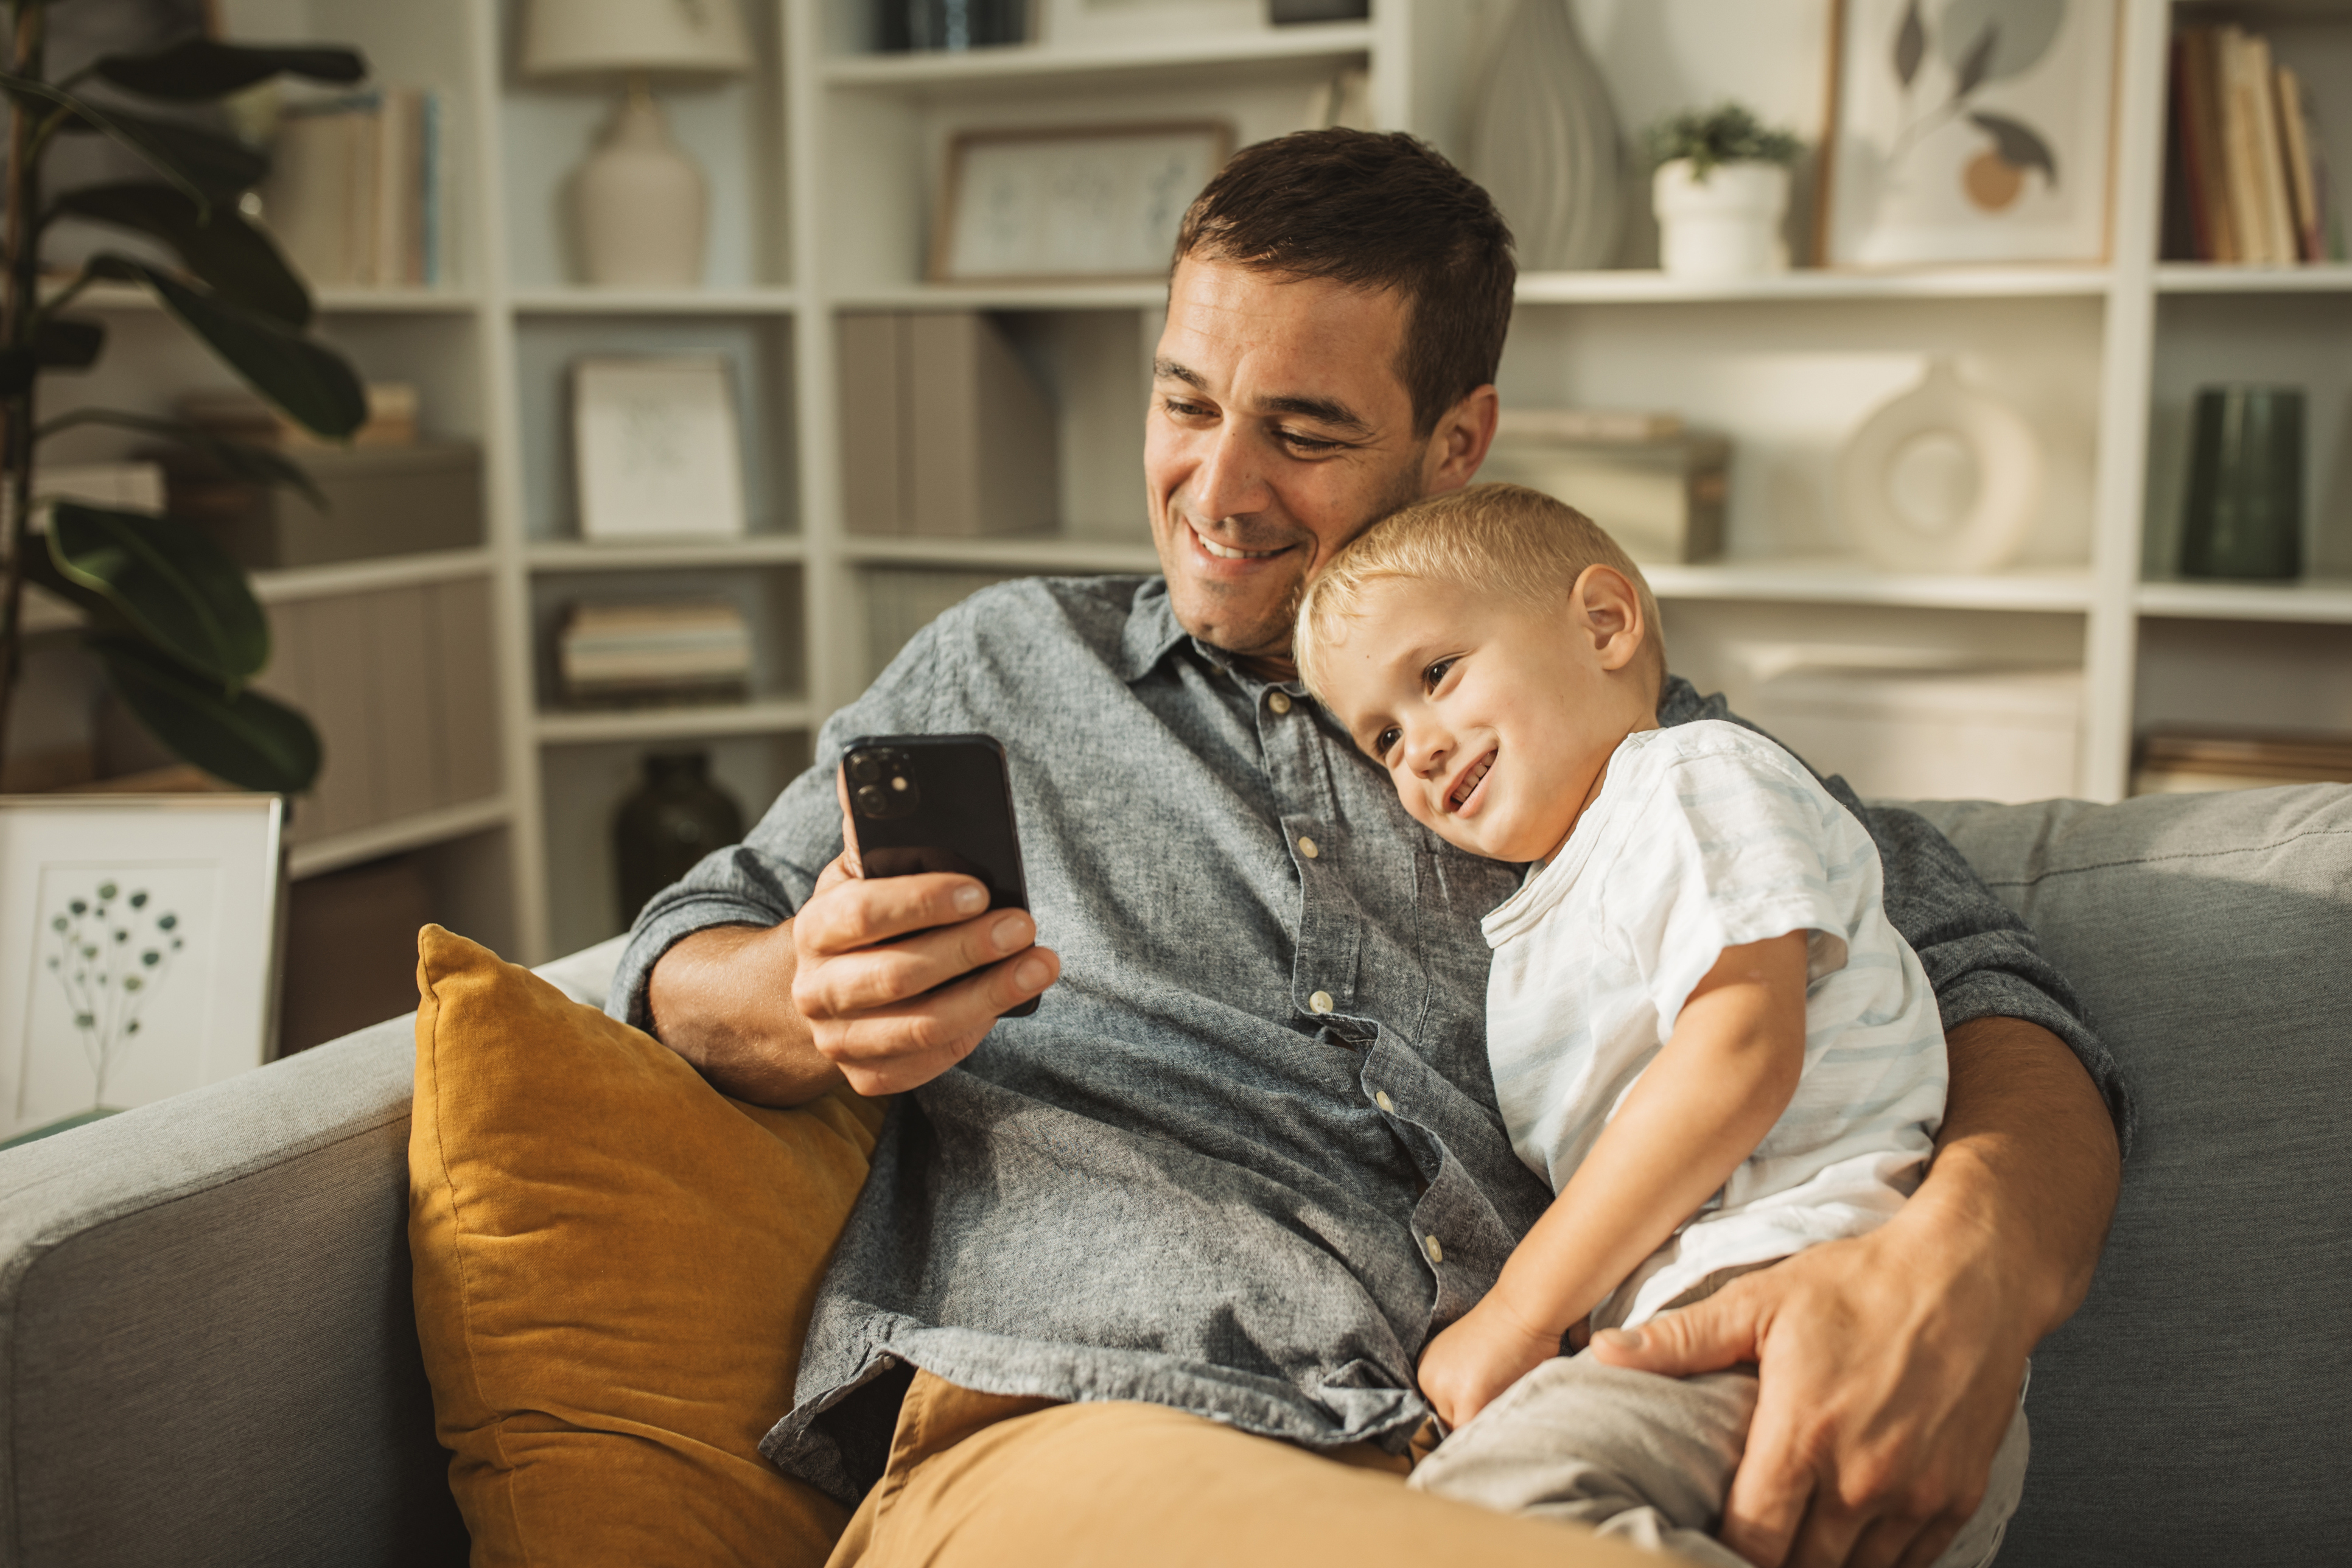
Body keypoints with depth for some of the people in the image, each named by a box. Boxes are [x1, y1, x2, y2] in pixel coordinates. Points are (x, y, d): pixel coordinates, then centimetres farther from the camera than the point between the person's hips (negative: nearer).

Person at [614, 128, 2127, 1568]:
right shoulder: (1007, 663, 23)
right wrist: (813, 1005, -5)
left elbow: (1983, 985, 12)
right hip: (1059, 1438, -1)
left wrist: (1977, 1255, -13)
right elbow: (684, 965, 23)